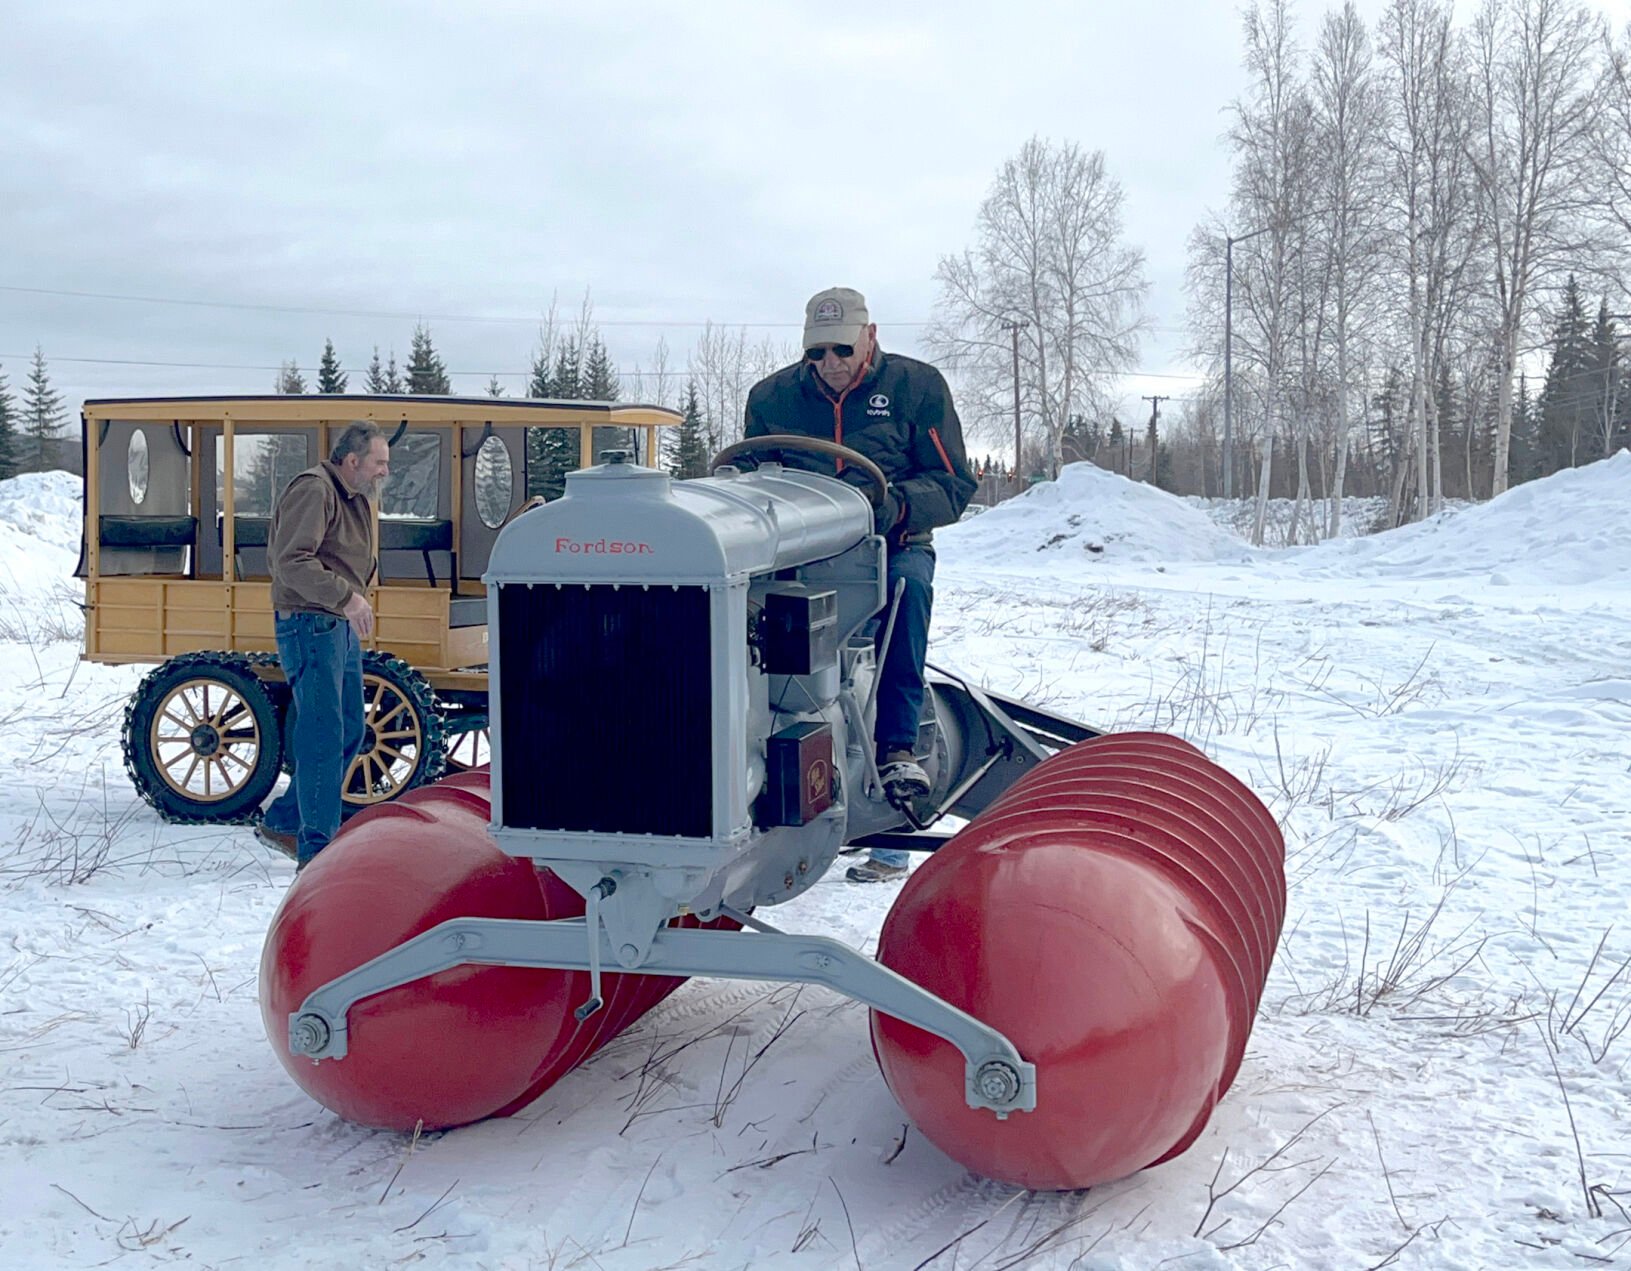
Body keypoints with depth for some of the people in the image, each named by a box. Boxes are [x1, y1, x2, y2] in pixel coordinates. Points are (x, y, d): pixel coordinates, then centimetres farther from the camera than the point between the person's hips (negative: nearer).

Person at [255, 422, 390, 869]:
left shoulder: (355, 499, 18)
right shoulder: (313, 490, -14)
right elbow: (291, 561, -24)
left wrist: (354, 603, 14)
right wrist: (346, 598, -28)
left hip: (342, 627, 10)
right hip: (310, 626, -10)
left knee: (349, 732, 14)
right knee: (323, 736, -10)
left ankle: (283, 823, 27)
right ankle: (315, 850, -5)